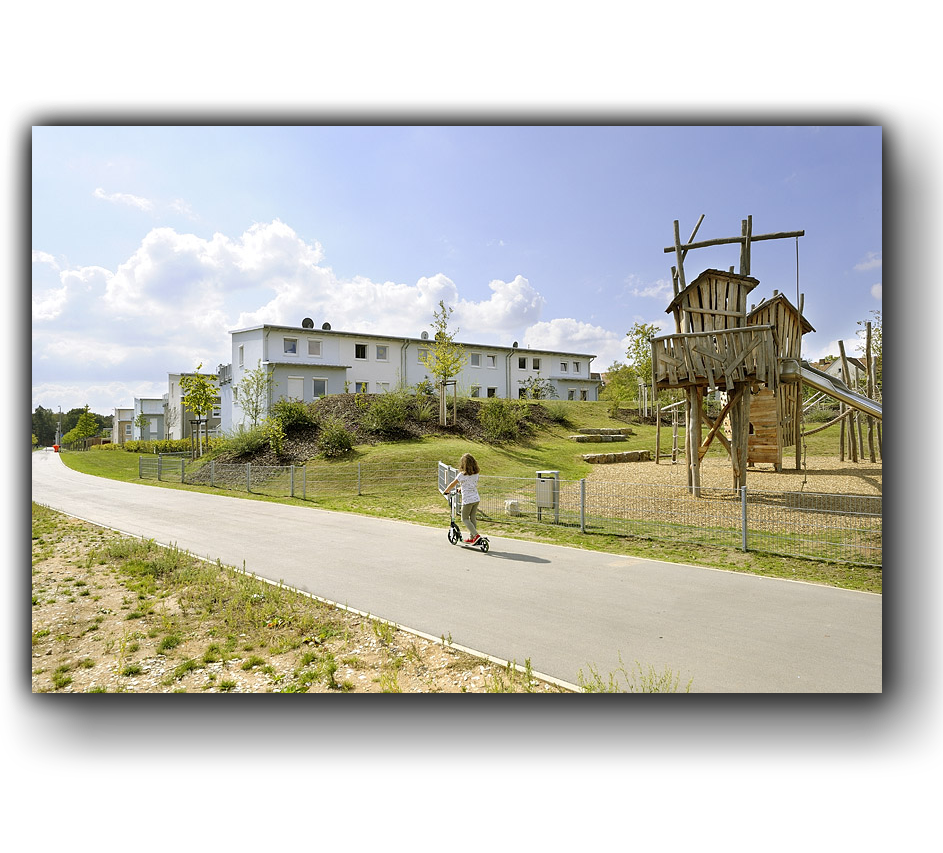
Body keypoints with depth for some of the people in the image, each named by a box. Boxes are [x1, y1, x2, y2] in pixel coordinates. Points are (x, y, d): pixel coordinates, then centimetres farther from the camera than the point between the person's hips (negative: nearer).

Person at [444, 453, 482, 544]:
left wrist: (446, 491, 14)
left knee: (465, 518, 8)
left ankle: (476, 535, -7)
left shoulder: (462, 475, -12)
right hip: (476, 499, 6)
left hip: (467, 500, -6)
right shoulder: (476, 474, 5)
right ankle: (471, 538, 22)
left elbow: (452, 484, -3)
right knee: (473, 518, 15)